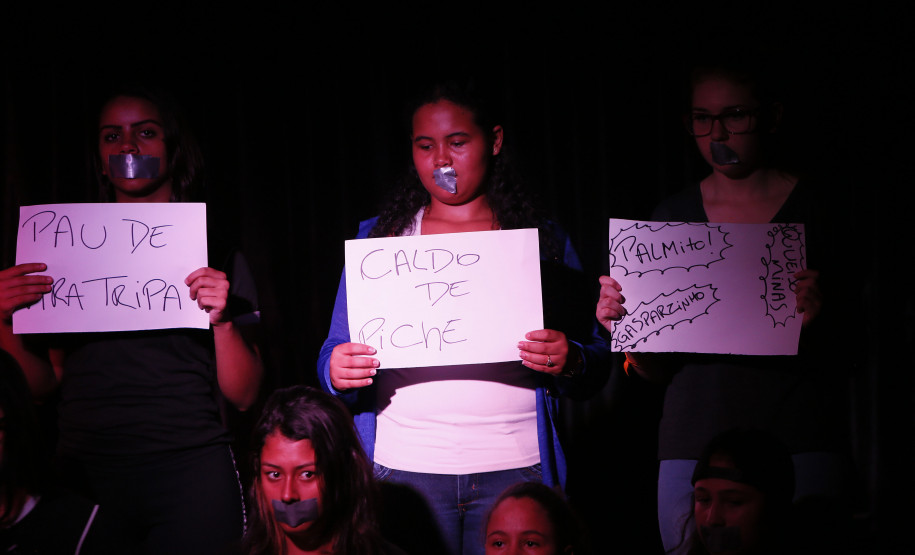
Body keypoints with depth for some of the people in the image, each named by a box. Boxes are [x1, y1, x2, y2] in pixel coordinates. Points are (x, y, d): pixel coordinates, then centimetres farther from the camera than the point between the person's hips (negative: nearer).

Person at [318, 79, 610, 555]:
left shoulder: (545, 241, 11)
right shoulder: (378, 238, 13)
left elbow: (596, 366, 7)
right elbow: (336, 360, 10)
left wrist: (570, 361, -16)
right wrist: (337, 373, -13)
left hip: (514, 470, 0)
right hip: (404, 472, 0)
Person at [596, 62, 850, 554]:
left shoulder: (819, 208, 2)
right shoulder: (672, 217, 10)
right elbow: (657, 370, 13)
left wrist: (821, 319, -18)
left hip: (799, 448, -2)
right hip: (693, 444, 3)